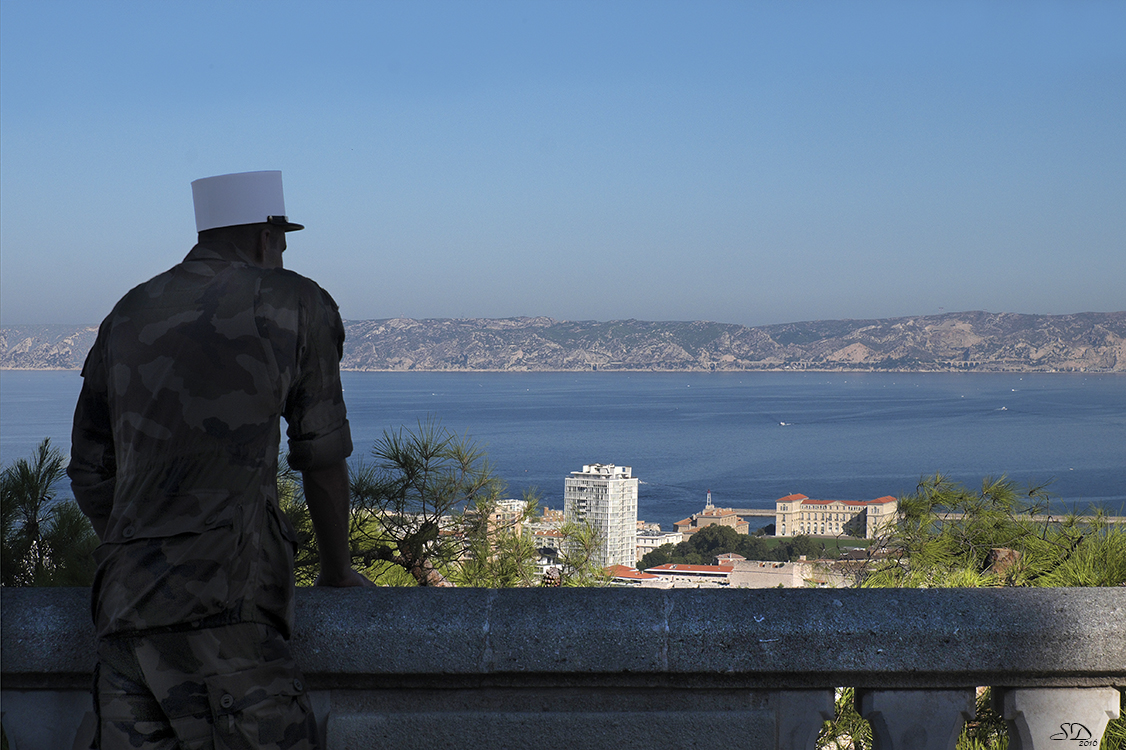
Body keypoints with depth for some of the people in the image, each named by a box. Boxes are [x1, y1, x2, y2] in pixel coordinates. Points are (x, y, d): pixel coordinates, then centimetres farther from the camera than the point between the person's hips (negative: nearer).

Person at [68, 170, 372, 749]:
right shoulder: (297, 305, 6)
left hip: (124, 600, 6)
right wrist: (337, 571, 23)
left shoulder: (126, 317, 20)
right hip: (220, 604, -6)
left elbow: (88, 475, 23)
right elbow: (321, 455, 11)